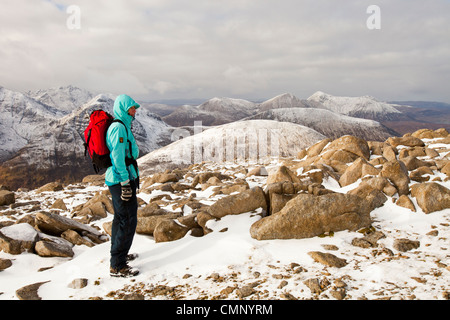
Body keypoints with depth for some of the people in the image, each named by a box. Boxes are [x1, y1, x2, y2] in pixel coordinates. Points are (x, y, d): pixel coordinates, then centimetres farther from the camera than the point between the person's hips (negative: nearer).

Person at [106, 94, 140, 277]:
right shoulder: (119, 127, -15)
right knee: (128, 221, -8)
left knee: (120, 218, 20)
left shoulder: (123, 126, 16)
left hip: (117, 180, 11)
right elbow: (118, 157, -21)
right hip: (121, 180, -11)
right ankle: (117, 266, -2)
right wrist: (125, 182, -22)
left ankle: (117, 255, 34)